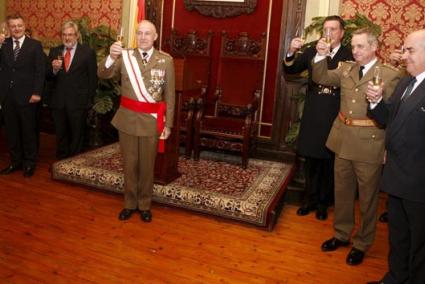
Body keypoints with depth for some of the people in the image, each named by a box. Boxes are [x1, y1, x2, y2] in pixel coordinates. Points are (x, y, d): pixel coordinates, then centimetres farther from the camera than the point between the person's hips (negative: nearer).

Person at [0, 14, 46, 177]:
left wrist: (36, 93, -12)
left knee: (29, 131, 6)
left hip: (26, 95, -4)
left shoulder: (35, 45, -2)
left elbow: (40, 71, -7)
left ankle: (30, 163, 19)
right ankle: (15, 161, 25)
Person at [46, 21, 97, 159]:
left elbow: (93, 78, -3)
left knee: (77, 136, 10)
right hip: (58, 101, 4)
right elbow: (48, 77, 4)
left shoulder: (88, 52, -4)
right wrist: (54, 69, -17)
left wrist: (88, 99, -5)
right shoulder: (54, 51, 7)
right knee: (61, 135, 15)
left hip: (78, 101, -3)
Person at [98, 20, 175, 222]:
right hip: (127, 118, 1)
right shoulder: (125, 57, 0)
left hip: (151, 120, -1)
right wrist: (111, 57, -30)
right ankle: (130, 203, 30)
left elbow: (169, 95, -2)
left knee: (147, 165, 11)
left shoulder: (166, 60, -3)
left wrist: (168, 123, -3)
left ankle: (144, 205, 29)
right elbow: (102, 75, -11)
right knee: (129, 164, 13)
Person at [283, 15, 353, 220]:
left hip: (336, 118, -2)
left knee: (329, 162, 9)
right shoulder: (311, 52, 5)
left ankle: (323, 202, 26)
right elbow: (290, 70, -1)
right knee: (311, 160, 12)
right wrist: (291, 53, -19)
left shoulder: (350, 55, -4)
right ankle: (310, 199, 28)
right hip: (312, 116, 3)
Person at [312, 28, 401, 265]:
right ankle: (342, 234, 37)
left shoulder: (390, 74, -9)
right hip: (344, 140, 6)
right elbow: (321, 78, 8)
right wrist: (321, 56, -4)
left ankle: (362, 244, 28)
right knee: (342, 192, 18)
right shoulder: (346, 69, 8)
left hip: (369, 144, -5)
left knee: (367, 197, 9)